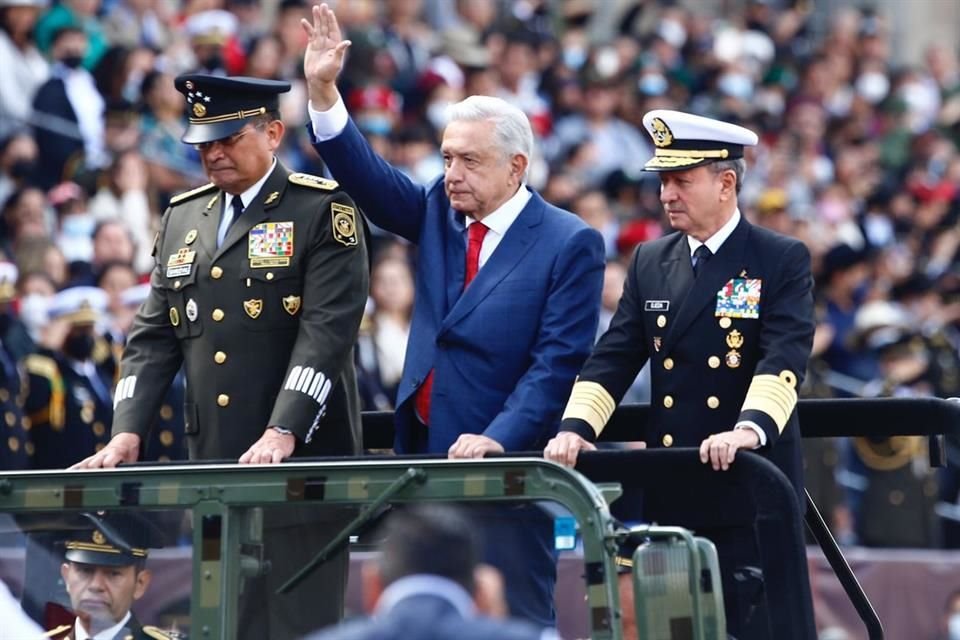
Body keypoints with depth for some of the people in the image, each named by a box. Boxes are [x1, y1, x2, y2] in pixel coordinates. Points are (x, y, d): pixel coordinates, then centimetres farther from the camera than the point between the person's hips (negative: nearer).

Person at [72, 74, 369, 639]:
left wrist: (283, 433, -23)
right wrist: (128, 432, 0)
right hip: (213, 463, 6)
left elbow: (328, 331, -13)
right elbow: (154, 337, 14)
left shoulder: (323, 210, -3)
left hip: (304, 460, -5)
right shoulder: (183, 217, 16)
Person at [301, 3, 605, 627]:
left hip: (506, 460, -6)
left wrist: (498, 439, -23)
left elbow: (557, 362, -13)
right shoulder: (438, 215, 11)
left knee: (517, 617, -4)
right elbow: (367, 176, 2)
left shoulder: (570, 243, -7)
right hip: (423, 450, 6)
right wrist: (323, 92, -10)